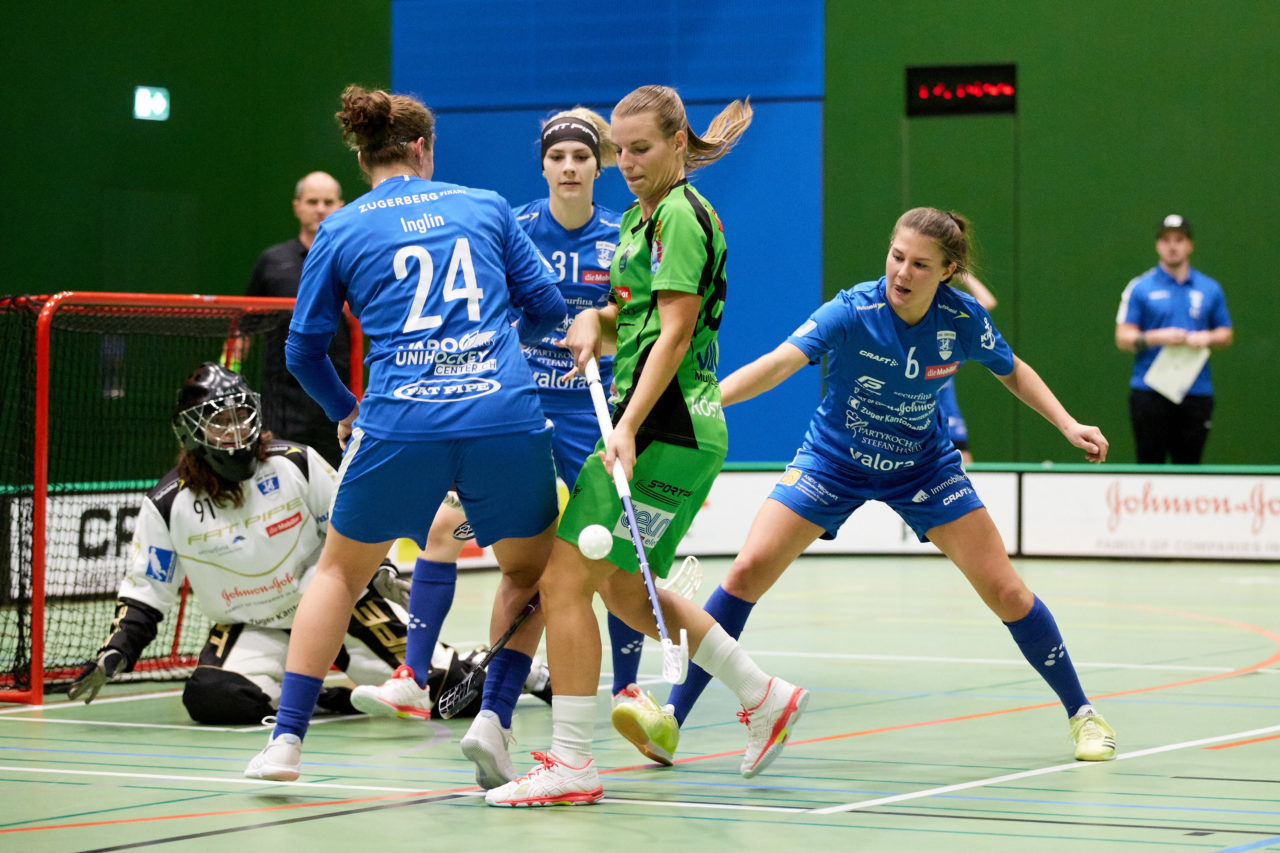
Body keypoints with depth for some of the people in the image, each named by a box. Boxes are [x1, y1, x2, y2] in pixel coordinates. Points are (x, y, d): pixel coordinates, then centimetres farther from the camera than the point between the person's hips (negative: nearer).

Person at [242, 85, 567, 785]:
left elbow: (303, 350, 15)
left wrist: (344, 412, 33)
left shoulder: (339, 231, 12)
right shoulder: (486, 207, 14)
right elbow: (547, 307, 16)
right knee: (528, 573, 22)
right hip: (506, 416, 0)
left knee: (340, 570, 19)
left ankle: (287, 737, 10)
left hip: (400, 422, 0)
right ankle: (493, 717, 3)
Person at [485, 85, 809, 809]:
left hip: (667, 431, -10)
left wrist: (629, 428, -26)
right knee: (624, 589, 18)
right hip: (663, 430, 10)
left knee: (567, 579, -11)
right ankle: (765, 697, 27)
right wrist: (591, 323, 3)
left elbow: (673, 336, -19)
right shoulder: (642, 217, 17)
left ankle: (572, 762, -8)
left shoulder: (681, 216, -12)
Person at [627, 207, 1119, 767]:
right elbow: (778, 363, -42)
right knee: (749, 570, -16)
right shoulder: (851, 312, -28)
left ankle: (1081, 713, 16)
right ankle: (672, 717, -7)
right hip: (833, 461, -1)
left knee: (1005, 591, -4)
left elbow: (1012, 371, 4)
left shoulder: (963, 319, -18)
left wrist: (1066, 423, -7)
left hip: (922, 466, 2)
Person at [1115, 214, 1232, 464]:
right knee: (1150, 464, -4)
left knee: (1188, 466, 2)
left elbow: (1226, 335, 16)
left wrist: (1206, 338, -7)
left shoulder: (1210, 289, 11)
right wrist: (1159, 337, -16)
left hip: (1196, 393, 2)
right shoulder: (1140, 288, 3)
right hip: (1150, 393, -2)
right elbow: (1123, 338, 0)